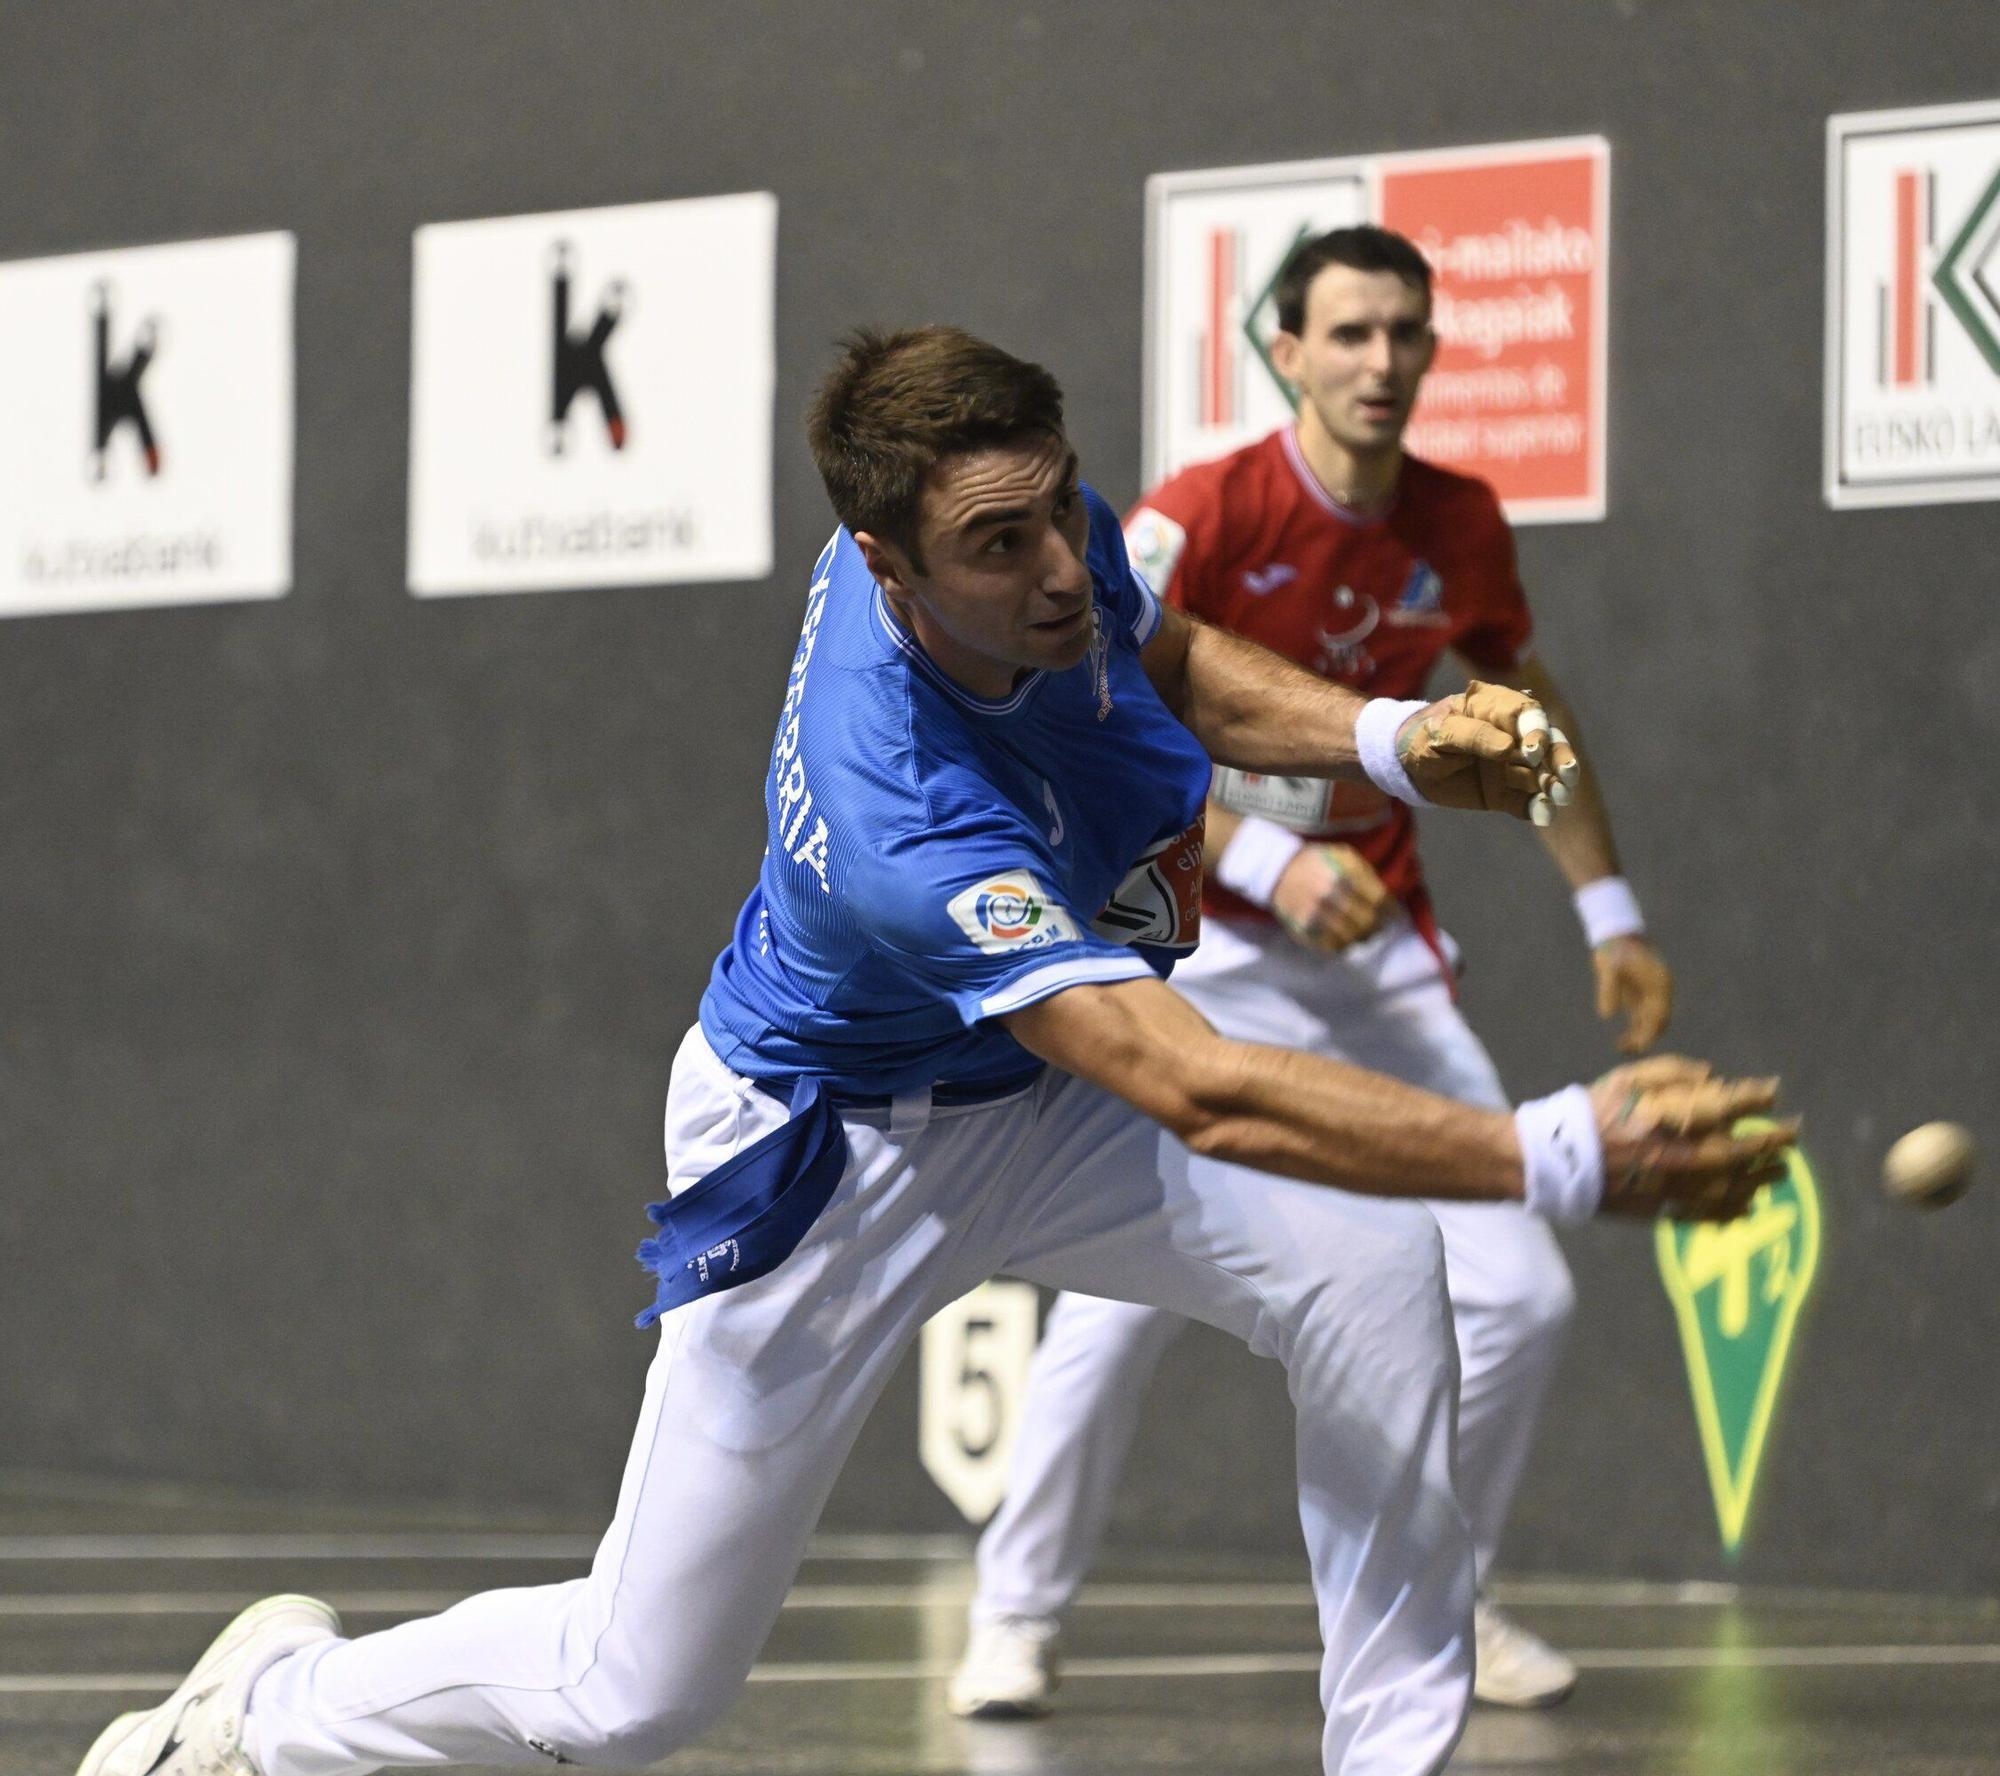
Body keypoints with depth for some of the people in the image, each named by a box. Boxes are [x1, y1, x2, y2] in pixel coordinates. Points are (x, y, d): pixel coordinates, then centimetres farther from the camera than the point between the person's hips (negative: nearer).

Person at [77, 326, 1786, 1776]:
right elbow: (1199, 1096, -49)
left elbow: (1175, 666, 5)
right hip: (832, 1155, -6)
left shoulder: (1045, 526, -20)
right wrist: (1561, 1156, -54)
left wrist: (1391, 739, -14)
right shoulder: (902, 822, -42)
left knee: (1372, 1257, -22)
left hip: (1041, 1091, 7)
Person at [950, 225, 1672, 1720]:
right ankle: (1018, 1615, -4)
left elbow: (1530, 706, 18)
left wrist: (1608, 910, 16)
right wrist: (1267, 863, -28)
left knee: (1519, 1293, -3)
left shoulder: (1460, 526, 2)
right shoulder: (1197, 519, -14)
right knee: (1130, 1286, -20)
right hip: (1204, 950, -5)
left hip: (1383, 953, 5)